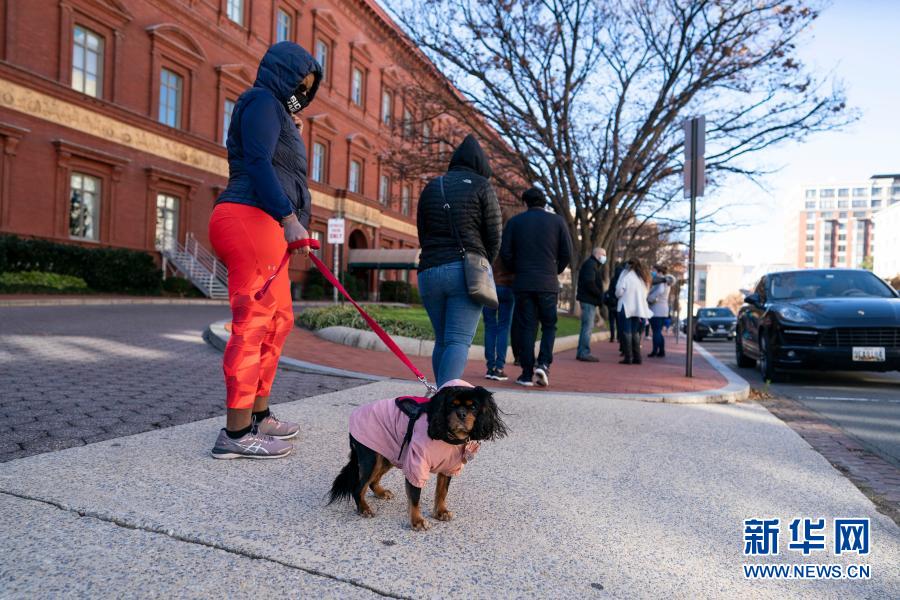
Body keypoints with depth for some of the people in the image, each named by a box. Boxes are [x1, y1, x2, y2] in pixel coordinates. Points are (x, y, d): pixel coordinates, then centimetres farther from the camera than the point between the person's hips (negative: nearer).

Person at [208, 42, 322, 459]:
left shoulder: (274, 111, 31)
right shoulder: (262, 101, 0)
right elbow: (258, 164, -16)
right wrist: (290, 218, -24)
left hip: (263, 226, 11)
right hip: (250, 220, -11)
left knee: (278, 320, 12)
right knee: (253, 323, -13)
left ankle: (259, 417, 19)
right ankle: (236, 434, -11)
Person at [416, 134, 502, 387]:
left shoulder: (431, 187, 17)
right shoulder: (481, 186, 4)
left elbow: (422, 234, 16)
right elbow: (494, 237, 2)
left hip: (429, 271, 5)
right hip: (466, 270, -4)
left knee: (442, 340, 13)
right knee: (459, 341, -9)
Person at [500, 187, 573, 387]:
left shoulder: (515, 221, 5)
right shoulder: (557, 221, 4)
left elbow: (505, 252, 0)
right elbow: (567, 253, 1)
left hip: (523, 283, 1)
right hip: (548, 283, 0)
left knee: (526, 328, 5)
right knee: (549, 326, 11)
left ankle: (527, 374, 4)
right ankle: (543, 363, -7)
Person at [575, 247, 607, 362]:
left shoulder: (594, 265, 22)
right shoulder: (590, 264, -11)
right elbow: (589, 283, -21)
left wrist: (600, 296, 6)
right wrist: (600, 295, -14)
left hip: (589, 300, 11)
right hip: (589, 300, -11)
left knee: (586, 326, 12)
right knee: (588, 326, -10)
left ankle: (581, 353, 17)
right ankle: (584, 353, -9)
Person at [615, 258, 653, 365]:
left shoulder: (626, 274, -2)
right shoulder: (643, 277, 17)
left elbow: (619, 290, -8)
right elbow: (645, 294, 13)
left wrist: (618, 296, 11)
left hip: (627, 307, -6)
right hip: (640, 307, 6)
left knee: (626, 331, -4)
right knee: (635, 332, 12)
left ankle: (628, 357, -8)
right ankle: (637, 357, 11)